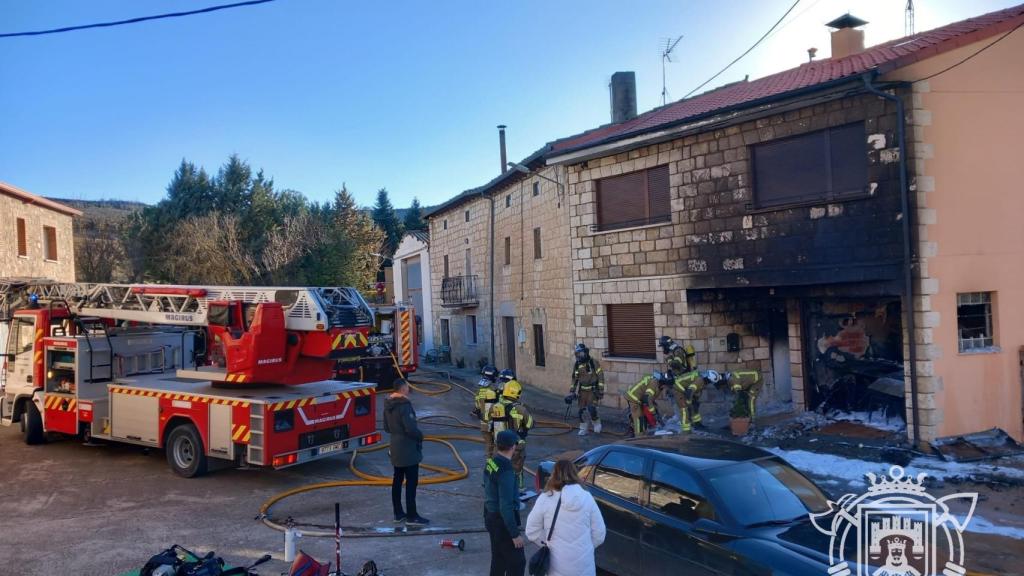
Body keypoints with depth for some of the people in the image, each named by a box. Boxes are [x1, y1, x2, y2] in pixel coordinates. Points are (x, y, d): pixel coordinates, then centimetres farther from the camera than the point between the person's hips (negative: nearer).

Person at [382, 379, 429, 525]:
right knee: (411, 481, -4)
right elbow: (411, 428, -25)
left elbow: (387, 427, 15)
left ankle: (398, 513, 22)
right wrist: (420, 437, -8)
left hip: (395, 448, 9)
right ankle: (412, 516, -1)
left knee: (397, 479, 14)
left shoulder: (389, 405, 7)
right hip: (408, 449, -9)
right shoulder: (404, 405, -21)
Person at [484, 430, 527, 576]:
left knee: (498, 559, 21)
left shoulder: (491, 462, -1)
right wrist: (515, 534, -20)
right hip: (502, 521, -9)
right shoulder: (506, 471, -27)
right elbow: (506, 506, -26)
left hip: (490, 516, 9)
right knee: (517, 562, 2)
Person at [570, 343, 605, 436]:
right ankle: (583, 429, 16)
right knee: (582, 410, 2)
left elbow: (600, 376, -10)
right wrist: (572, 392, 8)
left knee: (591, 408, -15)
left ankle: (597, 424, 11)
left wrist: (601, 390, -12)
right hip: (582, 391, 4)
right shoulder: (577, 365, 2)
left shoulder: (593, 362, -12)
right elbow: (575, 379, 12)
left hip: (593, 391, -4)